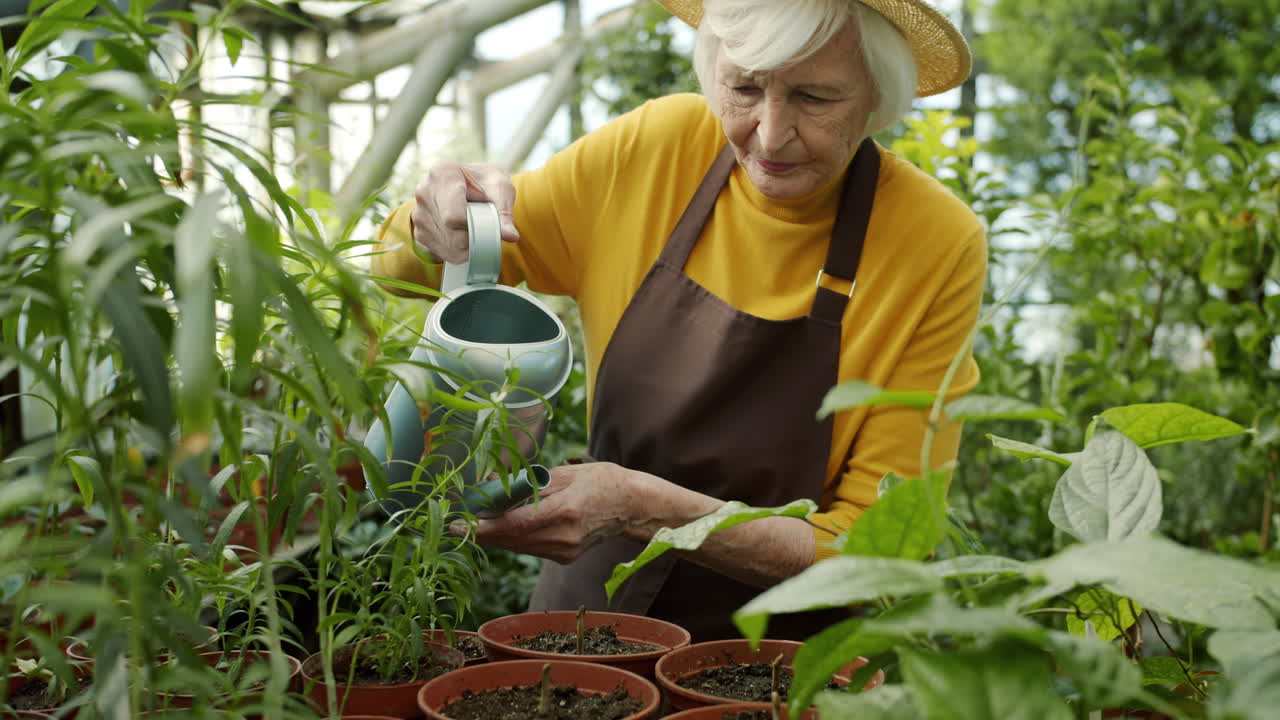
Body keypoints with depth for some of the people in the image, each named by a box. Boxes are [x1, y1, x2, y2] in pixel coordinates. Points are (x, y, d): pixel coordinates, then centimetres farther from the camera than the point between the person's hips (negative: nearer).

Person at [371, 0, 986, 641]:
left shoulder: (939, 245, -15)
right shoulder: (653, 145, -7)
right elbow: (402, 270, 4)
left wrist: (647, 509, -27)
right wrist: (445, 218, -20)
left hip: (787, 669, -1)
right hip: (594, 611, 2)